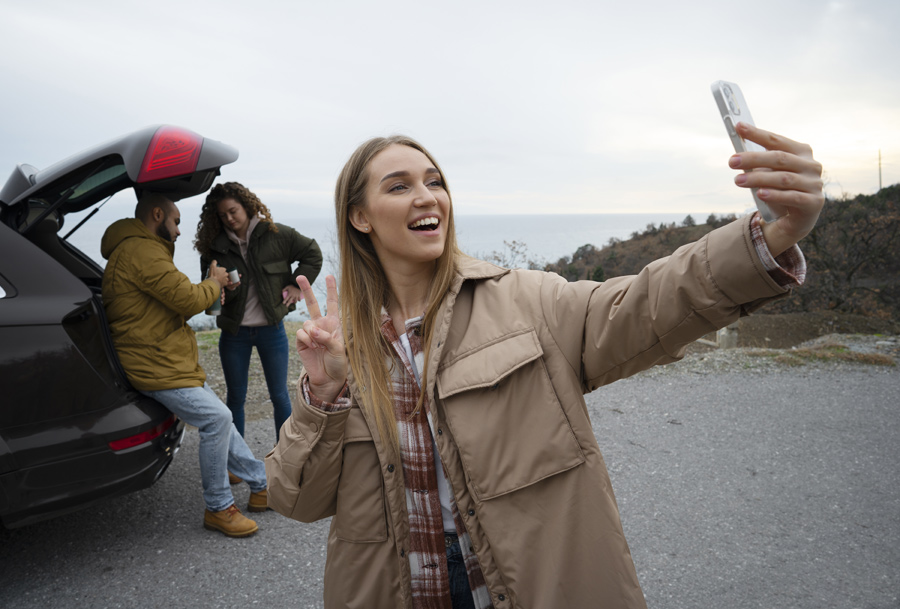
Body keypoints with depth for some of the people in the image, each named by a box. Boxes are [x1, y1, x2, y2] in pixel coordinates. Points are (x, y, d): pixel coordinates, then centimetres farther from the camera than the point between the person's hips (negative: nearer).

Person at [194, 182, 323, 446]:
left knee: (279, 395, 8)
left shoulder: (275, 234, -6)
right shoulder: (213, 246, -2)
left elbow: (312, 253, 6)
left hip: (271, 329, -1)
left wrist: (297, 285, -1)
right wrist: (223, 288, -21)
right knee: (235, 398, 11)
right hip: (234, 333, 1)